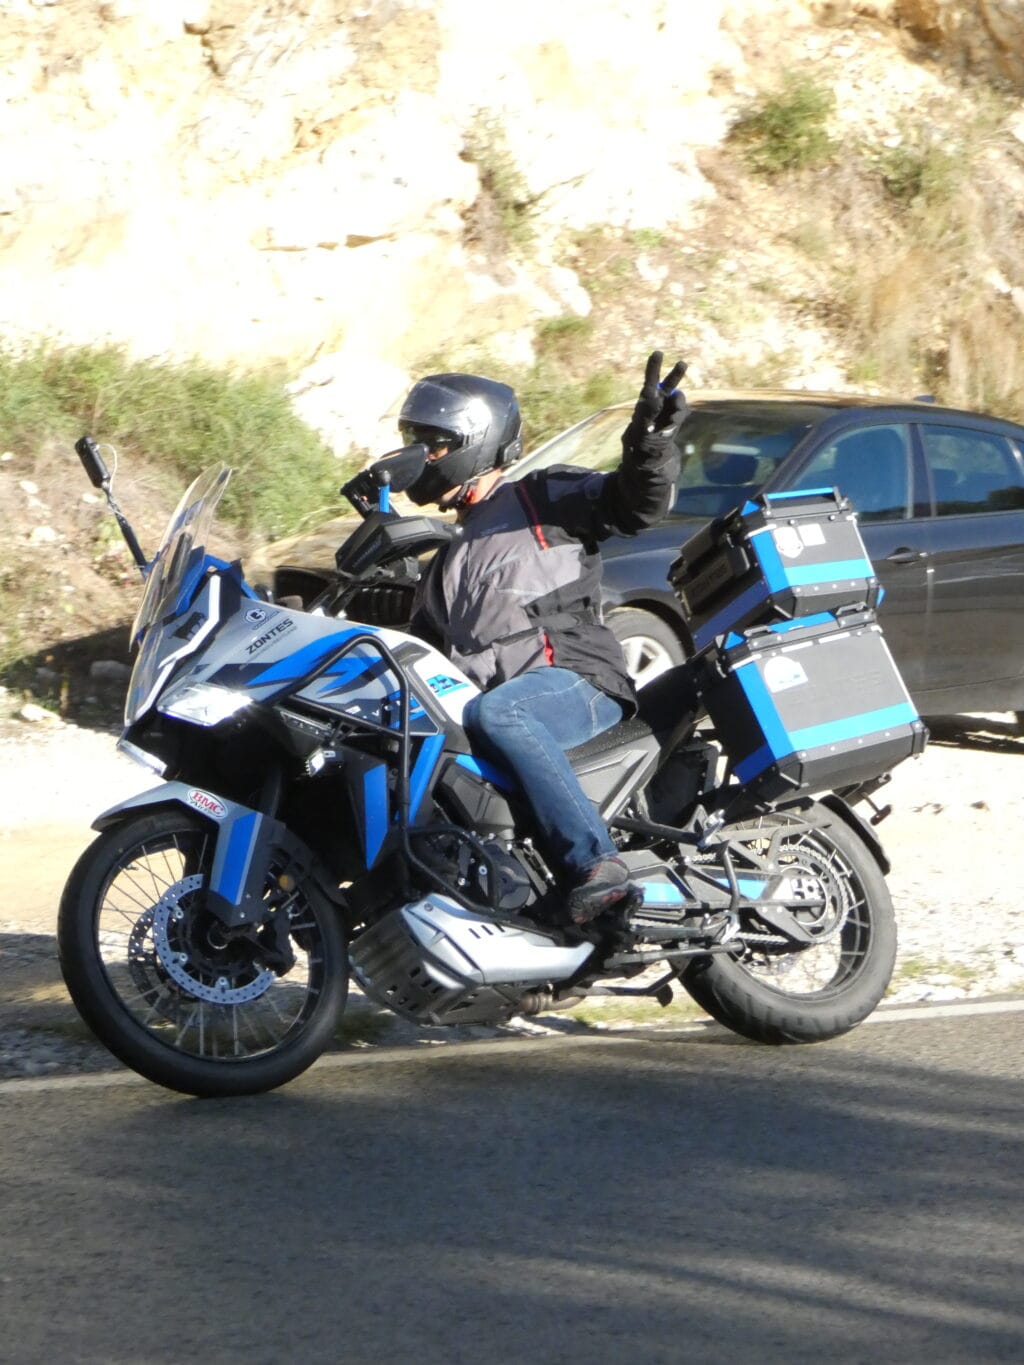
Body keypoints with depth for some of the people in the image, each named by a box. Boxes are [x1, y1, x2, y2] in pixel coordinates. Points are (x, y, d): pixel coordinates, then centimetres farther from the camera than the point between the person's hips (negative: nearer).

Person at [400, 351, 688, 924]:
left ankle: (596, 866, -50)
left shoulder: (543, 498, 10)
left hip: (578, 686, -7)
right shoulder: (450, 563, 34)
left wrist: (652, 441, -27)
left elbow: (636, 503, -6)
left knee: (494, 712, -41)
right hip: (486, 695, 7)